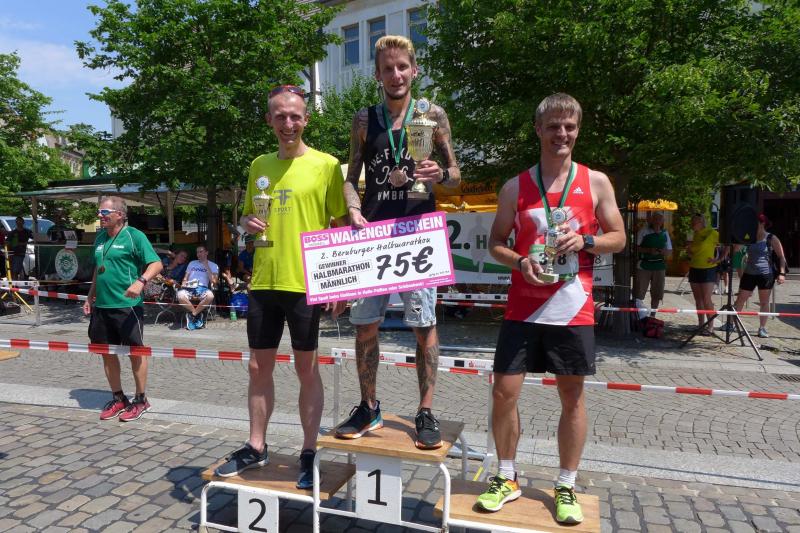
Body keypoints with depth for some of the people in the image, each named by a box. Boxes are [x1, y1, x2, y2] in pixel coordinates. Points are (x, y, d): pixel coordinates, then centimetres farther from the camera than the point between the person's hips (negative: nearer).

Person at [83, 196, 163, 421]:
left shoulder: (134, 236, -8)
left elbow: (156, 264, -15)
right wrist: (90, 297, 21)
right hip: (101, 306, 7)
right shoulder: (100, 237, 13)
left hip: (127, 305, -7)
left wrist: (141, 281, -31)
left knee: (135, 351, 3)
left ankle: (141, 400, 16)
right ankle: (118, 398, 27)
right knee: (107, 352, 12)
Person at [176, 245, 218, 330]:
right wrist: (183, 284, 0)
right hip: (189, 288, 2)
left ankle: (192, 314, -17)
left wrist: (206, 266, -2)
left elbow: (213, 281, -1)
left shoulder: (213, 265, 14)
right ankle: (197, 314, -14)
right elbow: (185, 278, 24)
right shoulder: (192, 263, 27)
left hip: (202, 288, -2)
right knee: (180, 295, -35)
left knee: (210, 295, -39)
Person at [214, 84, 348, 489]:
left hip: (306, 283, -5)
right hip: (264, 282, 5)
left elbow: (342, 225, -2)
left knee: (307, 369, 6)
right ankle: (256, 447, 29)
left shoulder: (326, 165, -3)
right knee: (259, 367, 12)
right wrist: (247, 222, -4)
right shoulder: (259, 165, 11)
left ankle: (309, 454, 21)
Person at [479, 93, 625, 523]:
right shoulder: (516, 187, 5)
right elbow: (496, 242, 8)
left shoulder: (596, 182, 4)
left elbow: (618, 237, 8)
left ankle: (566, 488, 27)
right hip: (523, 307, 1)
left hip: (573, 310, 0)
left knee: (572, 397, 8)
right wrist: (519, 262, -12)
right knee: (504, 392, 1)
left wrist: (585, 240, -11)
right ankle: (506, 479, 23)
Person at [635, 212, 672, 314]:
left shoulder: (665, 233, 10)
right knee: (639, 294, -5)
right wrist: (648, 250, -19)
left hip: (659, 266, 4)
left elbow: (670, 252, 14)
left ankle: (652, 316, 23)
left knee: (657, 294, 10)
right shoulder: (643, 231, -2)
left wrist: (663, 252, -8)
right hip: (644, 266, -4)